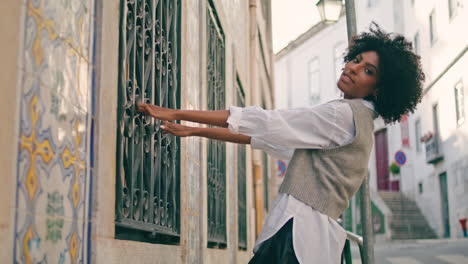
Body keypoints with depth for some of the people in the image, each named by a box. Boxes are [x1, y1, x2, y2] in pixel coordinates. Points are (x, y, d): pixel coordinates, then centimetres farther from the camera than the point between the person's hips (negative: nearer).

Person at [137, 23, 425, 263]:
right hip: (301, 231, 9)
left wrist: (177, 113, -7)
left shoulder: (345, 114, -8)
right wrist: (194, 131, 18)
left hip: (300, 234, -9)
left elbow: (267, 123, -11)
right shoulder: (356, 119, 21)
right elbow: (271, 136, 20)